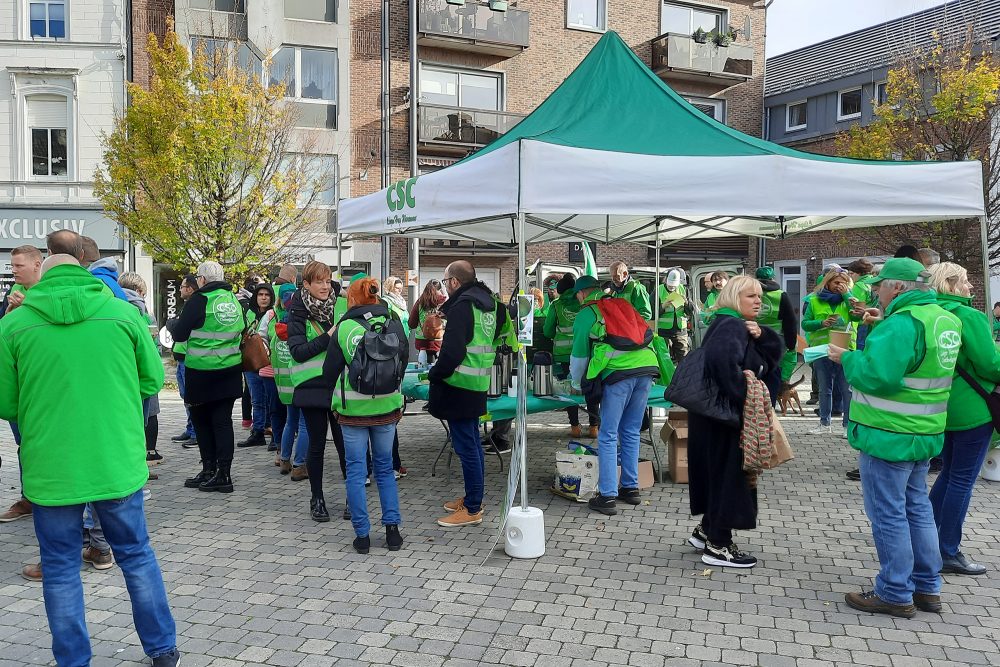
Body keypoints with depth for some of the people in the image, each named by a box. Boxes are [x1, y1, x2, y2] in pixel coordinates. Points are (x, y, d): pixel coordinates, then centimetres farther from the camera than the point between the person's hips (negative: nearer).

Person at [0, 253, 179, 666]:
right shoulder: (122, 312, -2)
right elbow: (153, 380, 4)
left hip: (50, 468, -1)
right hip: (117, 462, 1)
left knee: (60, 567, 15)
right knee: (135, 554, 16)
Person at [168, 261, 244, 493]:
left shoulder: (199, 300, -12)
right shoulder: (234, 299, 6)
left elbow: (179, 334, -7)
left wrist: (171, 325, 14)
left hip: (202, 371, -5)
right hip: (230, 369, 5)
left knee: (201, 419, 11)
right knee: (223, 420, 7)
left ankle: (210, 469, 16)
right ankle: (223, 473, 6)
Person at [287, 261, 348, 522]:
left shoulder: (340, 306, 5)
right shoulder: (298, 313, -3)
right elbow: (298, 352, -12)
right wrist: (328, 337, -20)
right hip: (312, 386, -2)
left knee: (345, 442, 2)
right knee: (317, 444, 7)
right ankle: (317, 498, 22)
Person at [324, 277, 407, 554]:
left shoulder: (344, 328, -8)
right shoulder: (394, 324, -1)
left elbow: (329, 372, 0)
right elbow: (404, 362, 9)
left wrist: (337, 401, 18)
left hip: (352, 409, -2)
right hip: (387, 406, 3)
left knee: (356, 470, 8)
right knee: (385, 468, 15)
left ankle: (362, 534, 11)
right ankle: (392, 528, 14)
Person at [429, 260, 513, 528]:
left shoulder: (462, 306, -18)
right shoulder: (489, 302, 11)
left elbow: (452, 351, -23)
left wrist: (435, 375, -10)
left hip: (459, 385, -9)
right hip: (478, 385, 10)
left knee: (466, 446, -3)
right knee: (472, 443, 18)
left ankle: (472, 510, 5)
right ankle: (472, 498, 30)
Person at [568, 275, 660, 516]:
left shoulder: (586, 314, 9)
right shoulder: (622, 304, 24)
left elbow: (579, 354, 13)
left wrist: (577, 384, 30)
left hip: (618, 372, -5)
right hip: (647, 367, 5)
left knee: (608, 437, 2)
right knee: (631, 433, 17)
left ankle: (607, 496, 1)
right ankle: (630, 488, 24)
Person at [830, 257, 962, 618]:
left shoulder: (903, 323, -22)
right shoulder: (945, 319, 8)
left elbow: (876, 376, -27)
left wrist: (846, 357, -11)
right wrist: (883, 324, 15)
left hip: (888, 436, -9)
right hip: (924, 434, 10)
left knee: (888, 512, 1)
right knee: (917, 506, 19)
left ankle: (896, 594, 12)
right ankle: (927, 588, 28)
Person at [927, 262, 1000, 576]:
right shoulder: (970, 317, -18)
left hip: (941, 407, 8)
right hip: (972, 409, -8)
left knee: (948, 474, 20)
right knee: (962, 481, 1)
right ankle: (948, 555, 9)